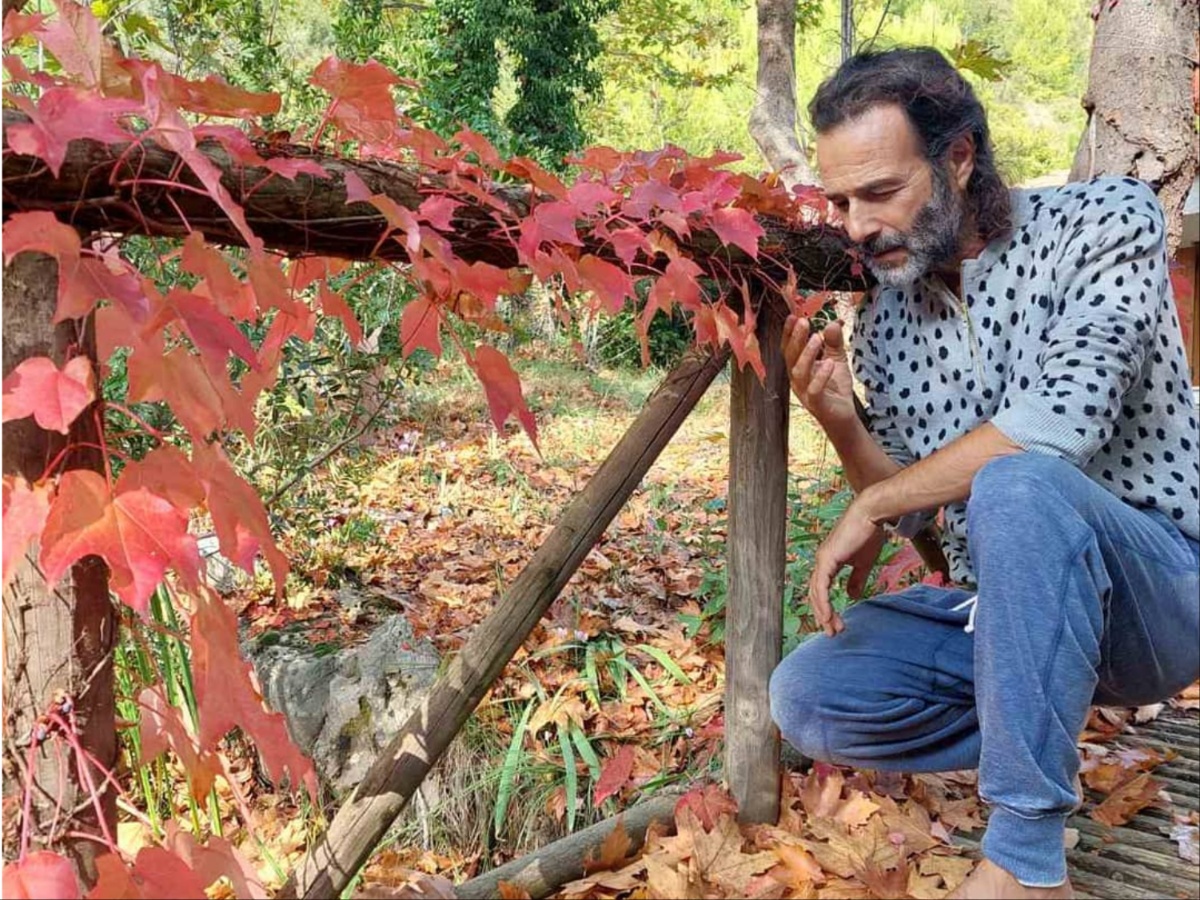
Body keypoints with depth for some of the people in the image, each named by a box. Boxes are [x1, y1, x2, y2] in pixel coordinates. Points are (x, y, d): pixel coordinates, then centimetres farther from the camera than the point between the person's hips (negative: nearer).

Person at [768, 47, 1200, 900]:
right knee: (806, 698, -12)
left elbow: (1065, 420, -27)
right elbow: (911, 504, 6)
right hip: (1001, 605, 6)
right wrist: (841, 423, -14)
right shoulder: (882, 317, 3)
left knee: (1017, 484, -36)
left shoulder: (1106, 220, -11)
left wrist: (872, 507, -20)